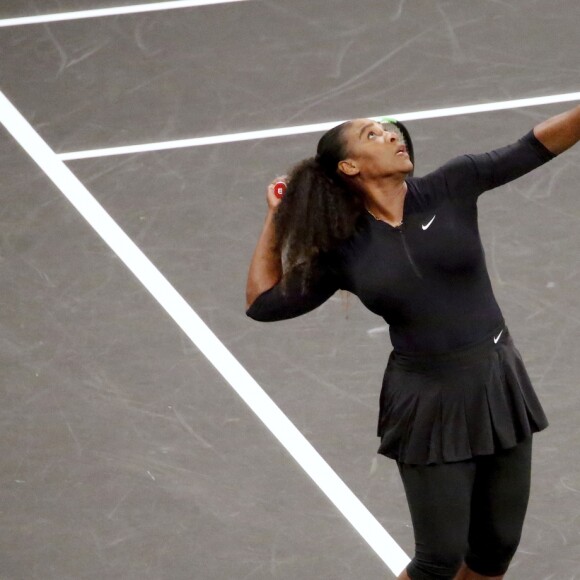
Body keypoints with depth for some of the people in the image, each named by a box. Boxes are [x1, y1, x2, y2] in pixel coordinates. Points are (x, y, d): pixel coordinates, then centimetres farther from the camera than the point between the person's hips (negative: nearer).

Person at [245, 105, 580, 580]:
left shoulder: (450, 189, -2)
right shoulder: (345, 251, -3)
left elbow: (535, 147, -7)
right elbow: (264, 303, 5)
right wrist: (275, 218, 5)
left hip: (499, 385, 3)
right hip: (429, 404, -2)